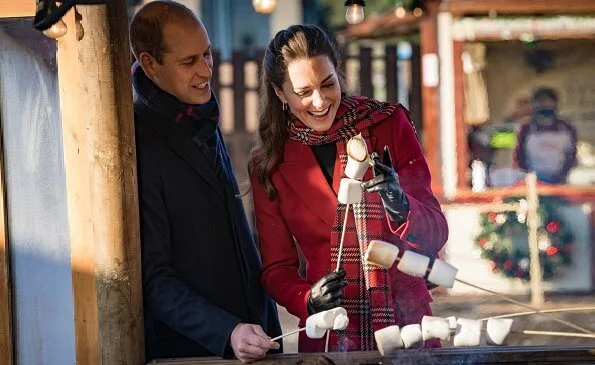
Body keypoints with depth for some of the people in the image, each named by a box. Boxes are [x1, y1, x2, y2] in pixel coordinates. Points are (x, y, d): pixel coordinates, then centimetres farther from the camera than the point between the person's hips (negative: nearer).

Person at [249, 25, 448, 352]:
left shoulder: (388, 125, -3)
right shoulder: (269, 165, 2)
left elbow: (436, 235, -5)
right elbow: (276, 267, 6)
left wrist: (400, 208, -26)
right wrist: (308, 301, -15)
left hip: (406, 323, -1)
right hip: (329, 338, 1)